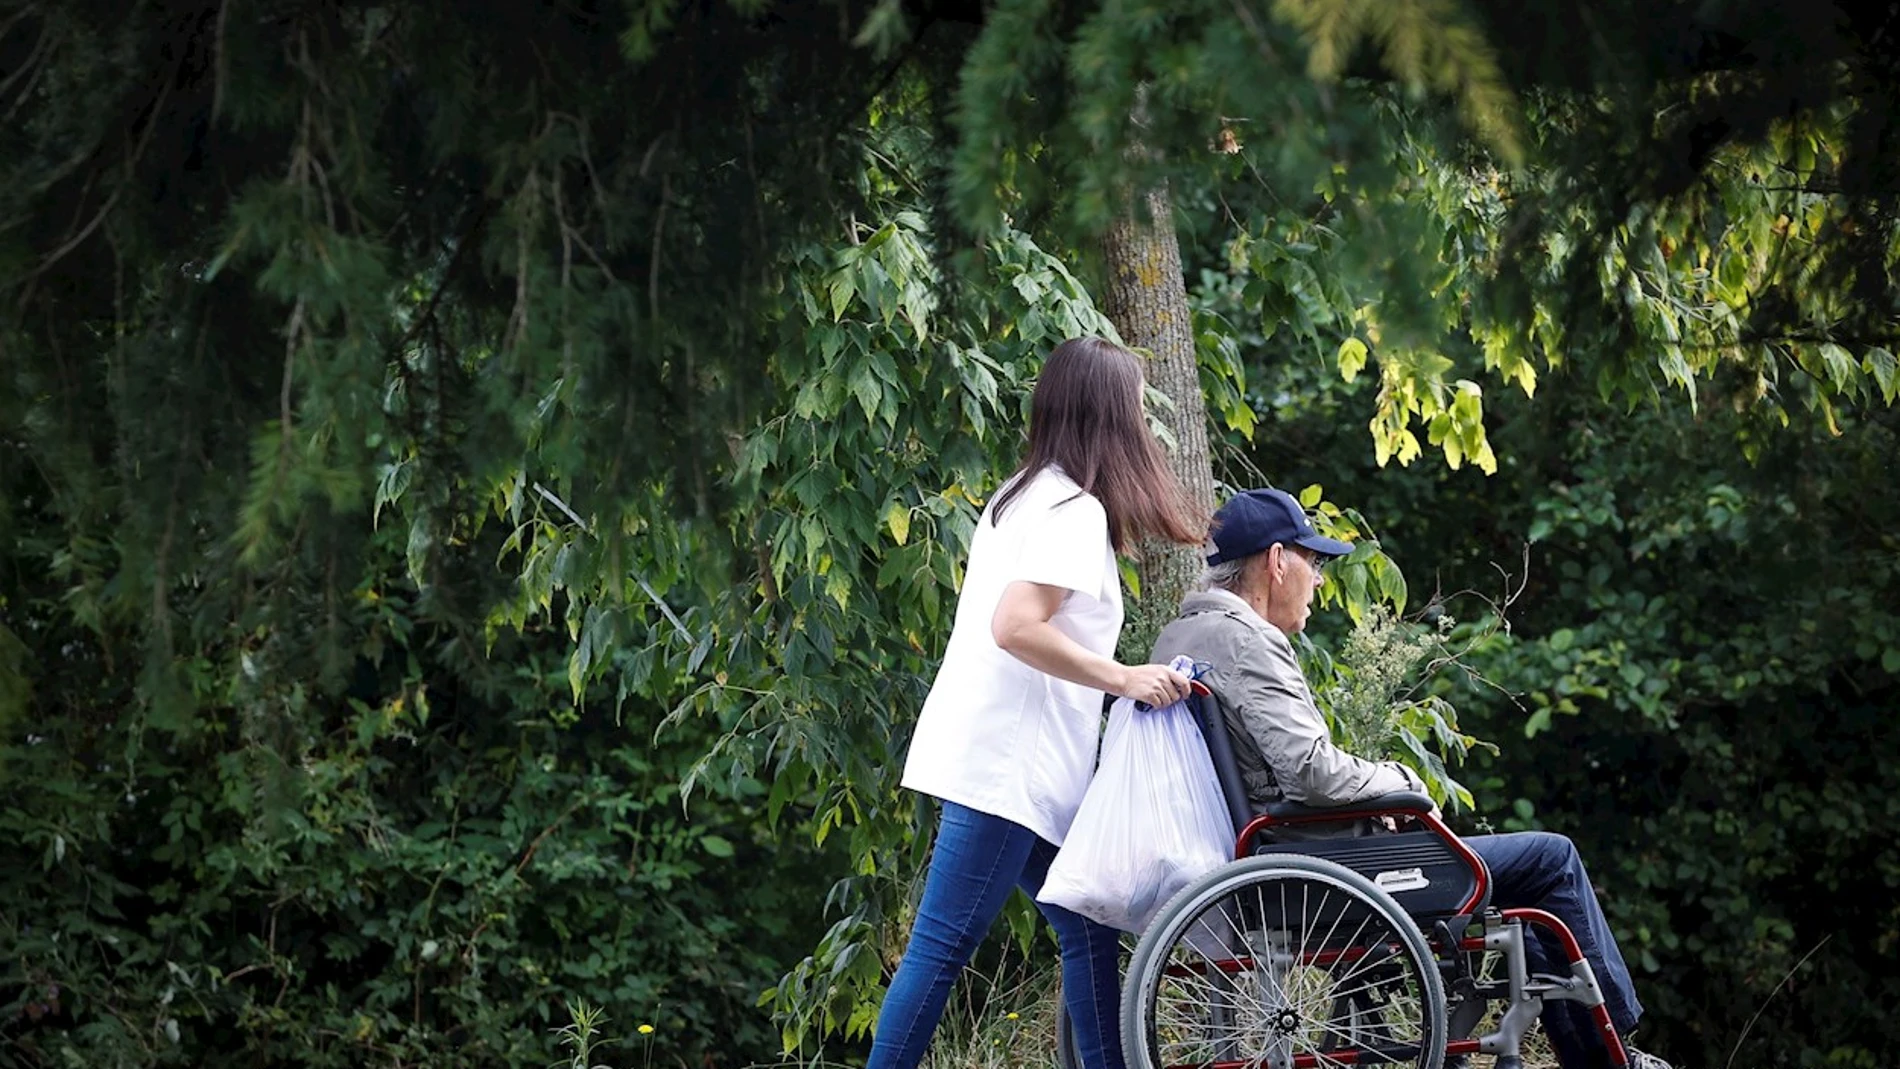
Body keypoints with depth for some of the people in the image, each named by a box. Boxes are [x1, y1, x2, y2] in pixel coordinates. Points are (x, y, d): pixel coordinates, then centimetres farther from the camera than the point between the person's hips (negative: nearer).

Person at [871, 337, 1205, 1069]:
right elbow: (1017, 627, -23)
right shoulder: (1075, 511, -12)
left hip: (1013, 761, 10)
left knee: (1089, 930, 10)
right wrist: (1124, 679, -20)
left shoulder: (1025, 494, 16)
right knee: (943, 946, -10)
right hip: (1005, 763, -10)